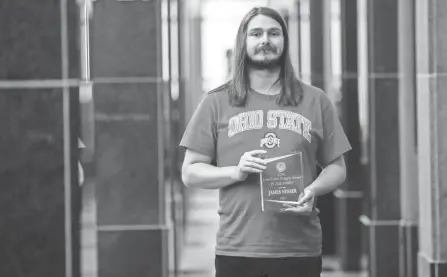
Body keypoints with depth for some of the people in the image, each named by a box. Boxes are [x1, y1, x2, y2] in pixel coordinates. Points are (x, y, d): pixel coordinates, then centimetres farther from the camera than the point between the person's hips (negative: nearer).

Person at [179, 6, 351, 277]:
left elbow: (337, 167, 13)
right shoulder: (216, 103, 6)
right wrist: (235, 172, -12)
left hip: (301, 249, 1)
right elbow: (190, 173, 6)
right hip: (237, 250, -1)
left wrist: (314, 189, -9)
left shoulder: (316, 101, 10)